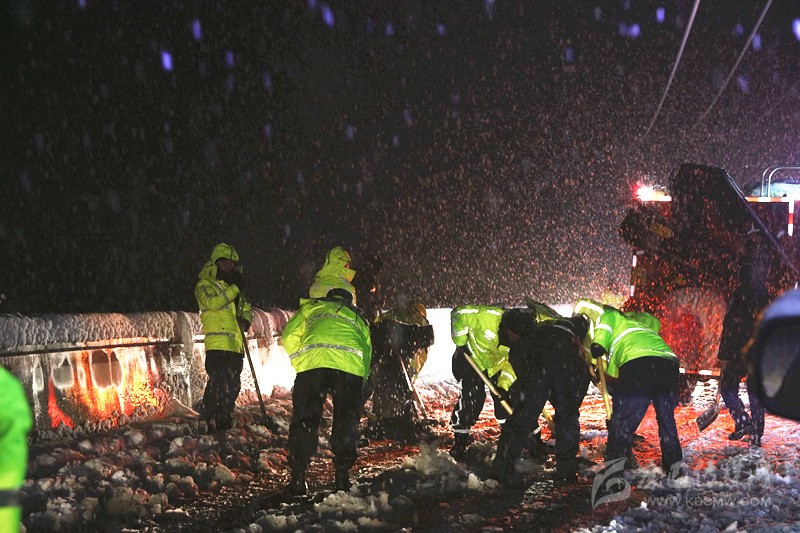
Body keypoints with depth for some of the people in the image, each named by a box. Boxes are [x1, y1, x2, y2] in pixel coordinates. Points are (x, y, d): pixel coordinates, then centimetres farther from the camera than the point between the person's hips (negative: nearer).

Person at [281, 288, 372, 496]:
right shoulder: (358, 318, 39)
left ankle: (298, 479, 5)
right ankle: (342, 476, 16)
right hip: (350, 365, 1)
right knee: (346, 422, 16)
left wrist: (299, 362, 26)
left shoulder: (312, 307, 34)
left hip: (312, 360, -1)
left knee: (303, 419, 8)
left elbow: (289, 336, 18)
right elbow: (367, 353, 30)